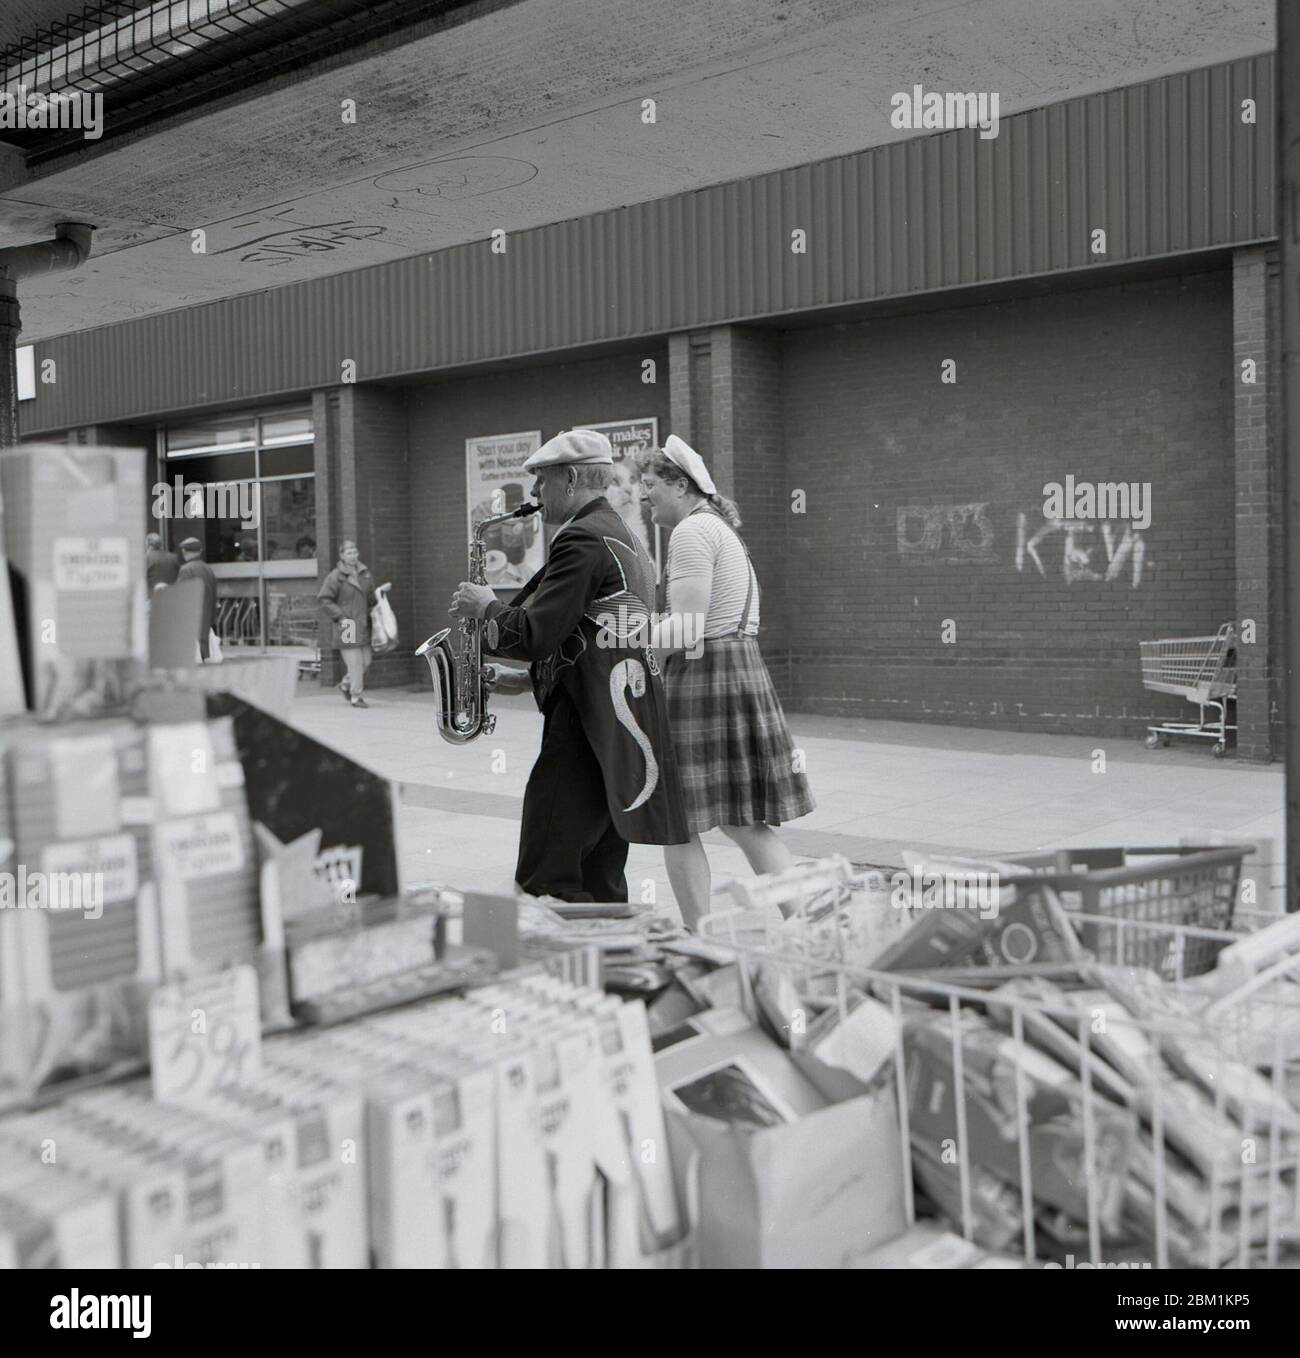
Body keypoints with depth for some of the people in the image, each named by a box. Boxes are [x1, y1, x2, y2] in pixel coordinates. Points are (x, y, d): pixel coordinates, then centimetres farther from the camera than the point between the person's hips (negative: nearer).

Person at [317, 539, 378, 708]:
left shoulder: (365, 574, 11)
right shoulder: (335, 577, -9)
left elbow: (371, 597, 25)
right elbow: (324, 600, -9)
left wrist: (371, 615, 16)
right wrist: (340, 616, -14)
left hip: (363, 626, 7)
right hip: (347, 625, -7)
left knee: (366, 661, 8)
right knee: (355, 663, -7)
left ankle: (346, 685, 29)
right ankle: (357, 697, 2)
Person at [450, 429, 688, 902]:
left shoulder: (581, 538, -13)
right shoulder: (625, 538, 20)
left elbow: (534, 635, -19)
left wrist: (486, 606, -2)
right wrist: (530, 675, 19)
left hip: (586, 728, -10)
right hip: (624, 733, 10)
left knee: (546, 880, -9)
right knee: (599, 884, 13)